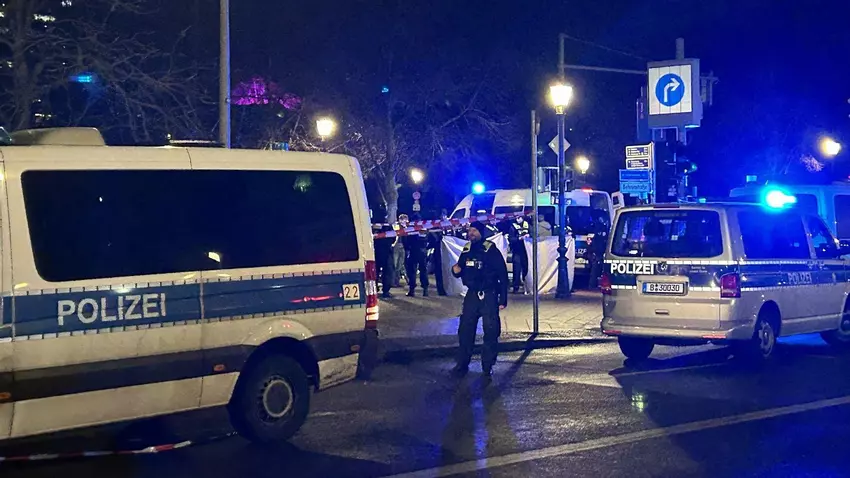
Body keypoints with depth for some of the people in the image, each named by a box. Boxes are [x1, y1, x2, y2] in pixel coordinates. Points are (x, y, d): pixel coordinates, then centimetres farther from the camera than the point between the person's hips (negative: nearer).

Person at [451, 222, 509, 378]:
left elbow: (503, 275, -8)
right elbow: (460, 271, 20)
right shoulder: (466, 250, 9)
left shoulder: (491, 250, -8)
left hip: (489, 296, -5)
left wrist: (503, 299, -11)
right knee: (465, 330, 2)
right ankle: (462, 365, 9)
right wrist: (456, 270, -6)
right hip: (472, 295, 5)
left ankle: (487, 367, 7)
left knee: (491, 332, -2)